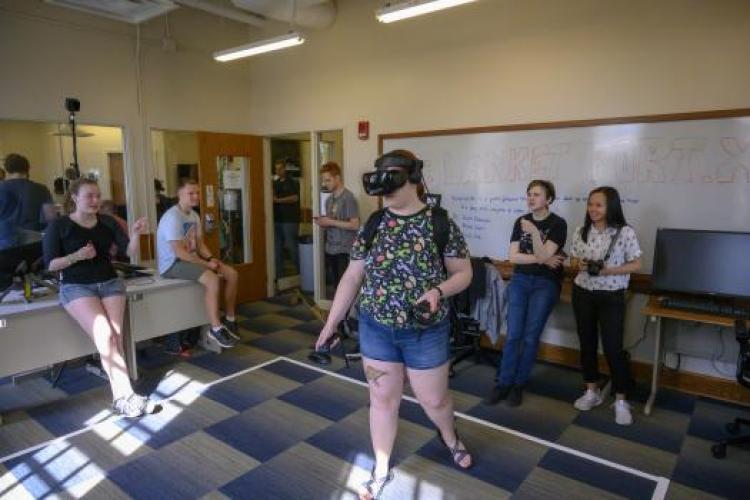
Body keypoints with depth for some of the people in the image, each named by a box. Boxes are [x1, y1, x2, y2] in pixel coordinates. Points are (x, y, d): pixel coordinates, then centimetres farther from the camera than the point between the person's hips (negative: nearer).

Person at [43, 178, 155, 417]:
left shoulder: (108, 222, 9)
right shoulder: (59, 225, 1)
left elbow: (129, 251, 2)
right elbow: (50, 264, -1)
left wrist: (135, 234, -18)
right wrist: (77, 256, -18)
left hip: (109, 282, 3)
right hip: (76, 286, -3)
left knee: (115, 335, -19)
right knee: (105, 335, -24)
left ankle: (120, 398, -16)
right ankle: (126, 394, -21)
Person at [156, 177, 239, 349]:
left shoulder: (194, 215, 10)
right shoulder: (173, 217, -20)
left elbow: (200, 243, 13)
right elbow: (179, 252, -24)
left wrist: (211, 259, -7)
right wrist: (206, 264, -21)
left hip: (191, 259, 9)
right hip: (173, 264, -9)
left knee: (232, 274, 1)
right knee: (213, 279, -32)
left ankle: (229, 319, 14)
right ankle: (216, 328, -19)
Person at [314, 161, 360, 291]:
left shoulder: (348, 198, -11)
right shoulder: (329, 199, 12)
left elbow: (354, 225, -17)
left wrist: (331, 222, -16)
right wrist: (323, 222, 0)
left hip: (344, 250, -7)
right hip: (330, 249, 8)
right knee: (335, 284, 12)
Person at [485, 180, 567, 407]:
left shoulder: (558, 223, -8)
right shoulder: (521, 222, 4)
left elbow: (543, 255, -18)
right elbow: (513, 256, -3)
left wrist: (534, 233, -31)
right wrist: (542, 260, -12)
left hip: (545, 284, -3)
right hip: (520, 281, 3)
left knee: (530, 337, 2)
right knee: (513, 335, 0)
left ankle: (518, 384, 16)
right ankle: (503, 383, 9)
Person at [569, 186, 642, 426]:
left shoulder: (625, 232, -10)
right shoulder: (581, 231, 2)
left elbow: (636, 264, -6)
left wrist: (609, 270, -20)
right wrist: (580, 265, -12)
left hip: (611, 297, -4)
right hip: (582, 293, 4)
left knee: (613, 347, -3)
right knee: (587, 343, 12)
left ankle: (620, 400, 13)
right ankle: (592, 391, 28)